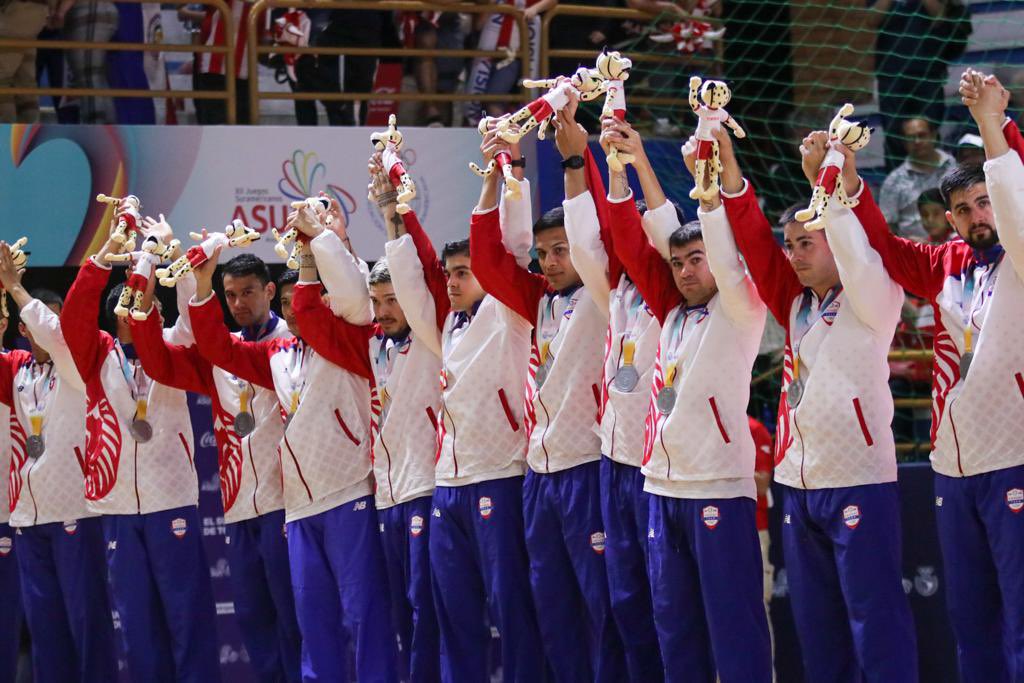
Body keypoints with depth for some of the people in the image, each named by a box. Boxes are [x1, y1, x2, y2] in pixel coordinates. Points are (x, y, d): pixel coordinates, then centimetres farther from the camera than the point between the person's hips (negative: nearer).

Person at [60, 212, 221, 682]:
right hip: (117, 506, 1)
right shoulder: (98, 357, 8)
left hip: (173, 501, -1)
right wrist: (110, 248, -13)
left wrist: (168, 248, -10)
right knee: (137, 621, 4)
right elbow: (74, 314, -6)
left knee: (187, 614, -2)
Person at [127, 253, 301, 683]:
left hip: (284, 501, -6)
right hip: (238, 505, 6)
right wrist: (146, 302, -5)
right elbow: (161, 365, 5)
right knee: (252, 616, 10)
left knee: (292, 613, -4)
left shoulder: (293, 338, 1)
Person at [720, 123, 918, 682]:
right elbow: (754, 242, 3)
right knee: (816, 625, 11)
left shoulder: (873, 298, -4)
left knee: (875, 620, -6)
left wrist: (826, 182, -32)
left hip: (859, 481, -7)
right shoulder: (795, 302, 12)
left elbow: (854, 254, -24)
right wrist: (727, 169, -9)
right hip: (797, 482, 7)